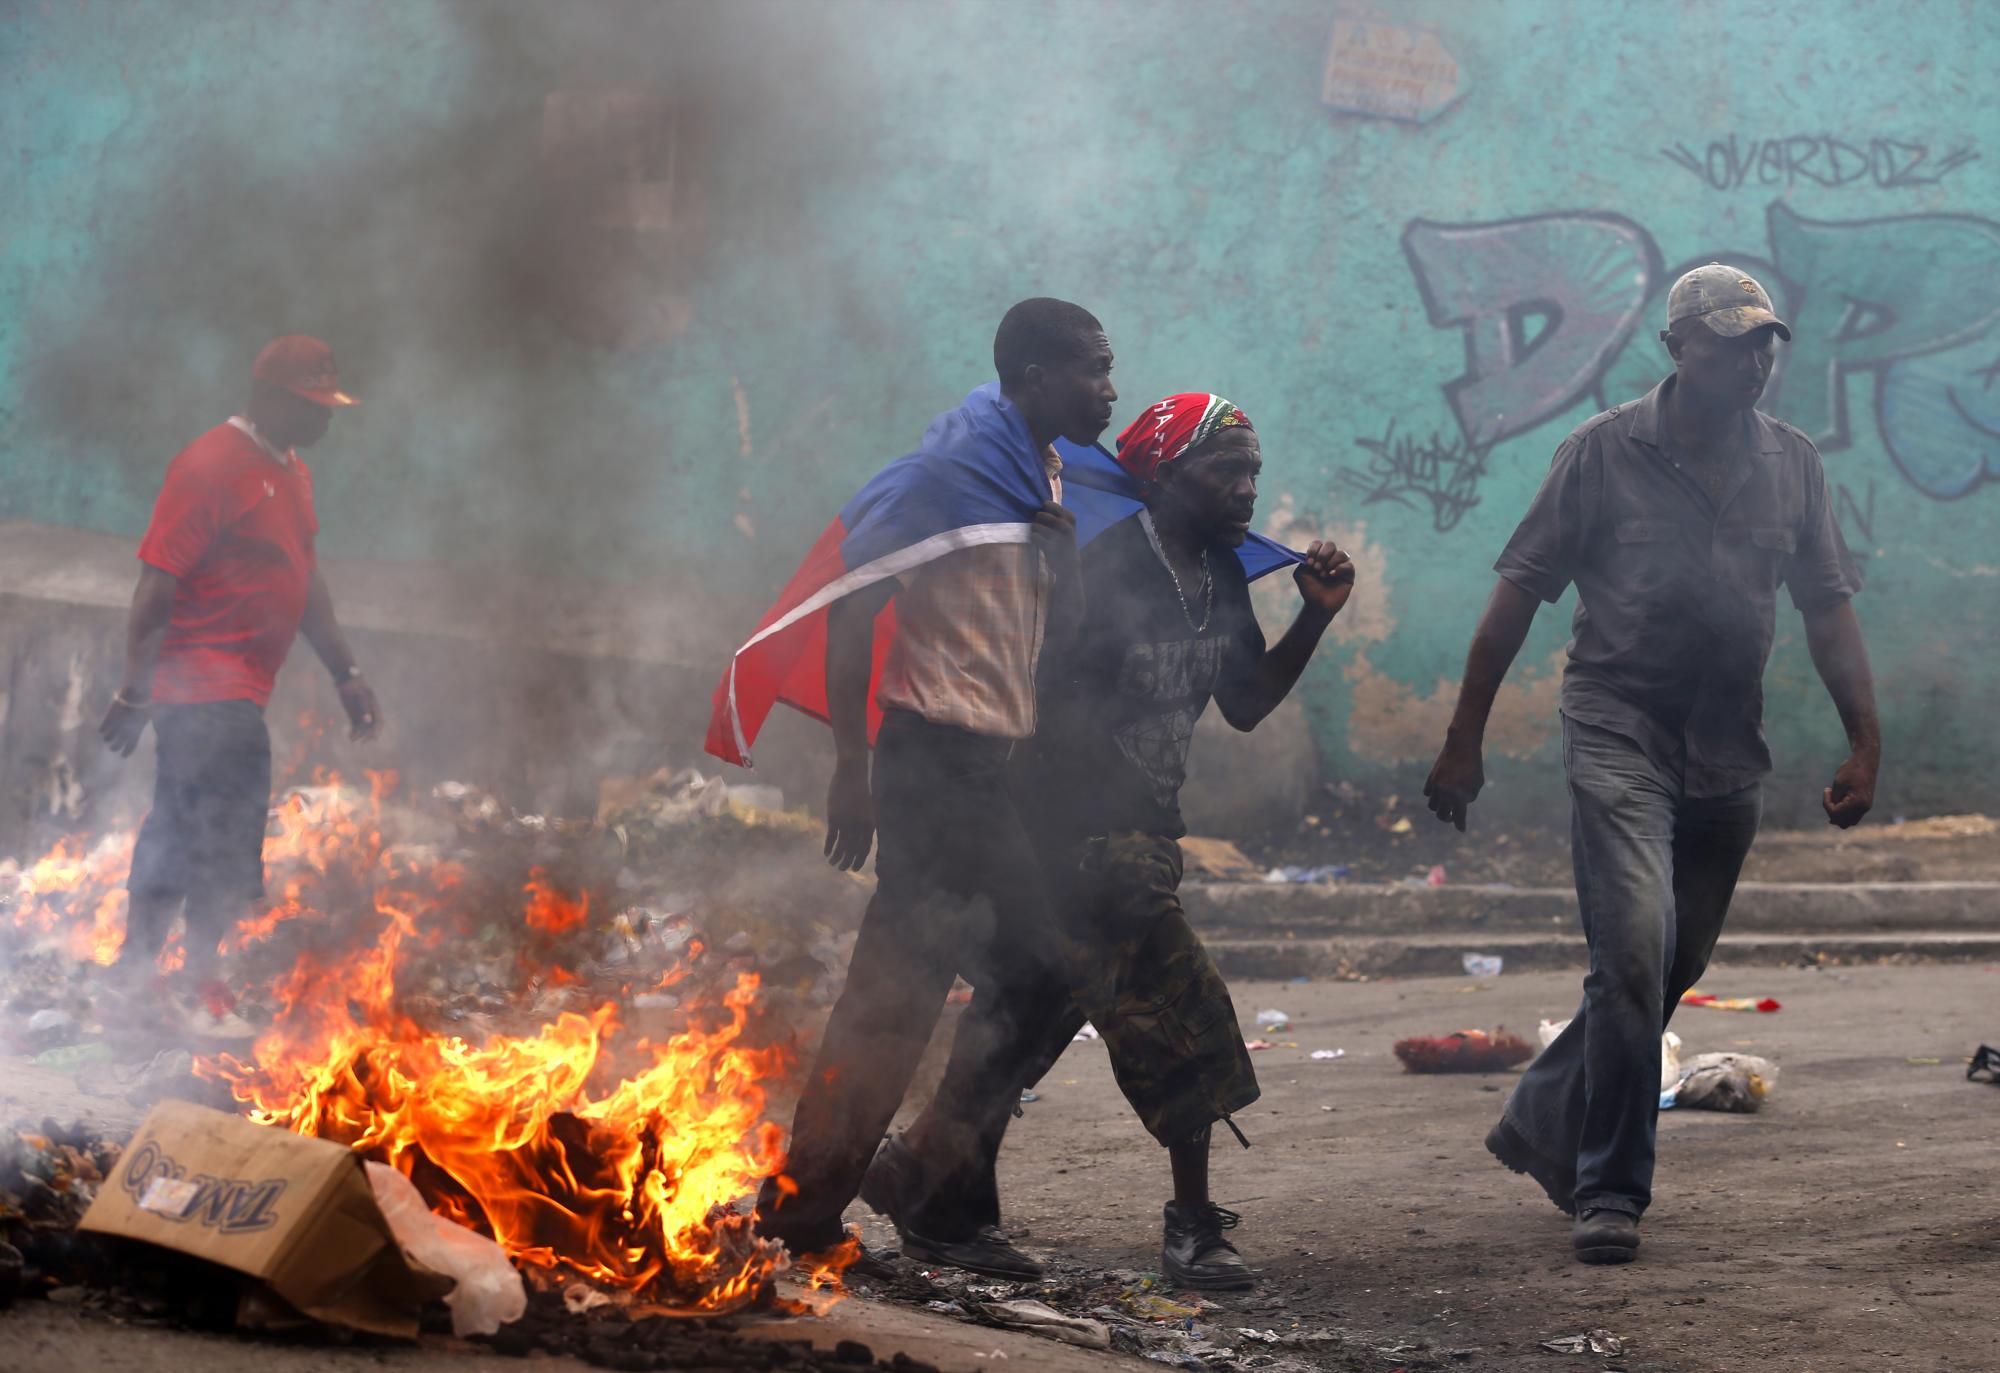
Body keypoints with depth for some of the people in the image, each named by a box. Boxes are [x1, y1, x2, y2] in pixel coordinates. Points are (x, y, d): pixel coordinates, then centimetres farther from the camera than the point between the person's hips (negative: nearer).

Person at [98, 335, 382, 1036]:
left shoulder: (289, 472, 16)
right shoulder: (211, 466, -14)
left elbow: (305, 582, 25)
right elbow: (158, 584, -18)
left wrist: (346, 673, 21)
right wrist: (135, 693, -20)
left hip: (238, 695, 9)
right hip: (207, 684, -9)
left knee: (178, 833, 13)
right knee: (227, 833, -12)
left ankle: (132, 976, 21)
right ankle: (204, 990, -7)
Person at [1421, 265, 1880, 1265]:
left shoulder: (1793, 463, 8)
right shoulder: (1606, 451, -4)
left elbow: (1827, 609, 11)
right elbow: (1520, 592, -2)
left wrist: (1865, 743, 2)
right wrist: (1464, 741, -3)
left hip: (1728, 755, 5)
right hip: (1619, 735, -5)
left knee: (1672, 967, 11)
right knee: (1635, 953, -17)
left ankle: (1542, 1123, 31)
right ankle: (1609, 1192, -8)